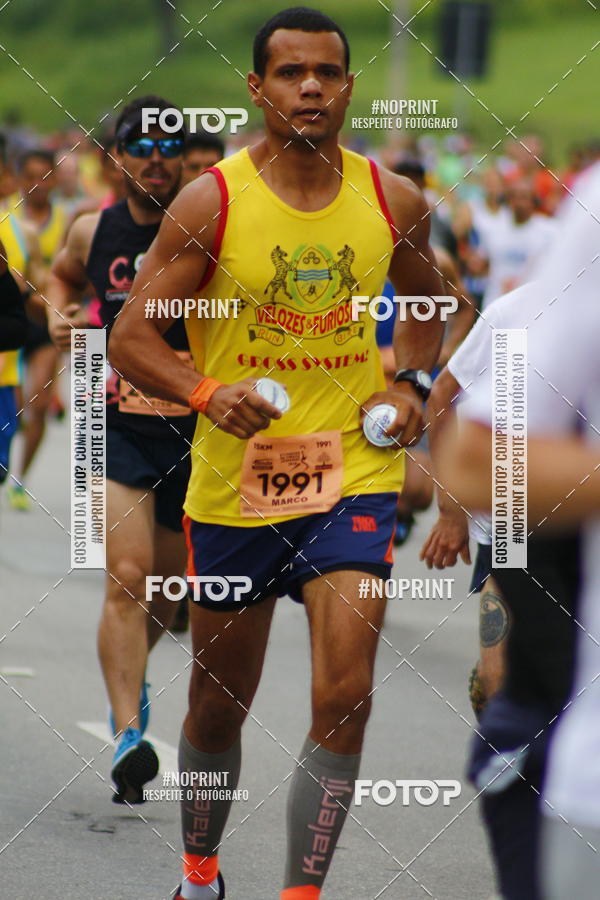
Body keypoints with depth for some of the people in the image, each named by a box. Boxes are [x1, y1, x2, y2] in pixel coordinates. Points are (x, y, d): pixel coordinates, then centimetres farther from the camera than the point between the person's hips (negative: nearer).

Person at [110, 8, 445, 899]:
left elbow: (427, 301, 20)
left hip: (353, 471, 1)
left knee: (345, 697, -14)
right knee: (218, 703, 13)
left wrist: (412, 382, 2)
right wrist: (205, 393, -26)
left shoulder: (394, 201, 0)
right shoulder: (211, 201, -9)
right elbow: (130, 336, -8)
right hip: (233, 482, -1)